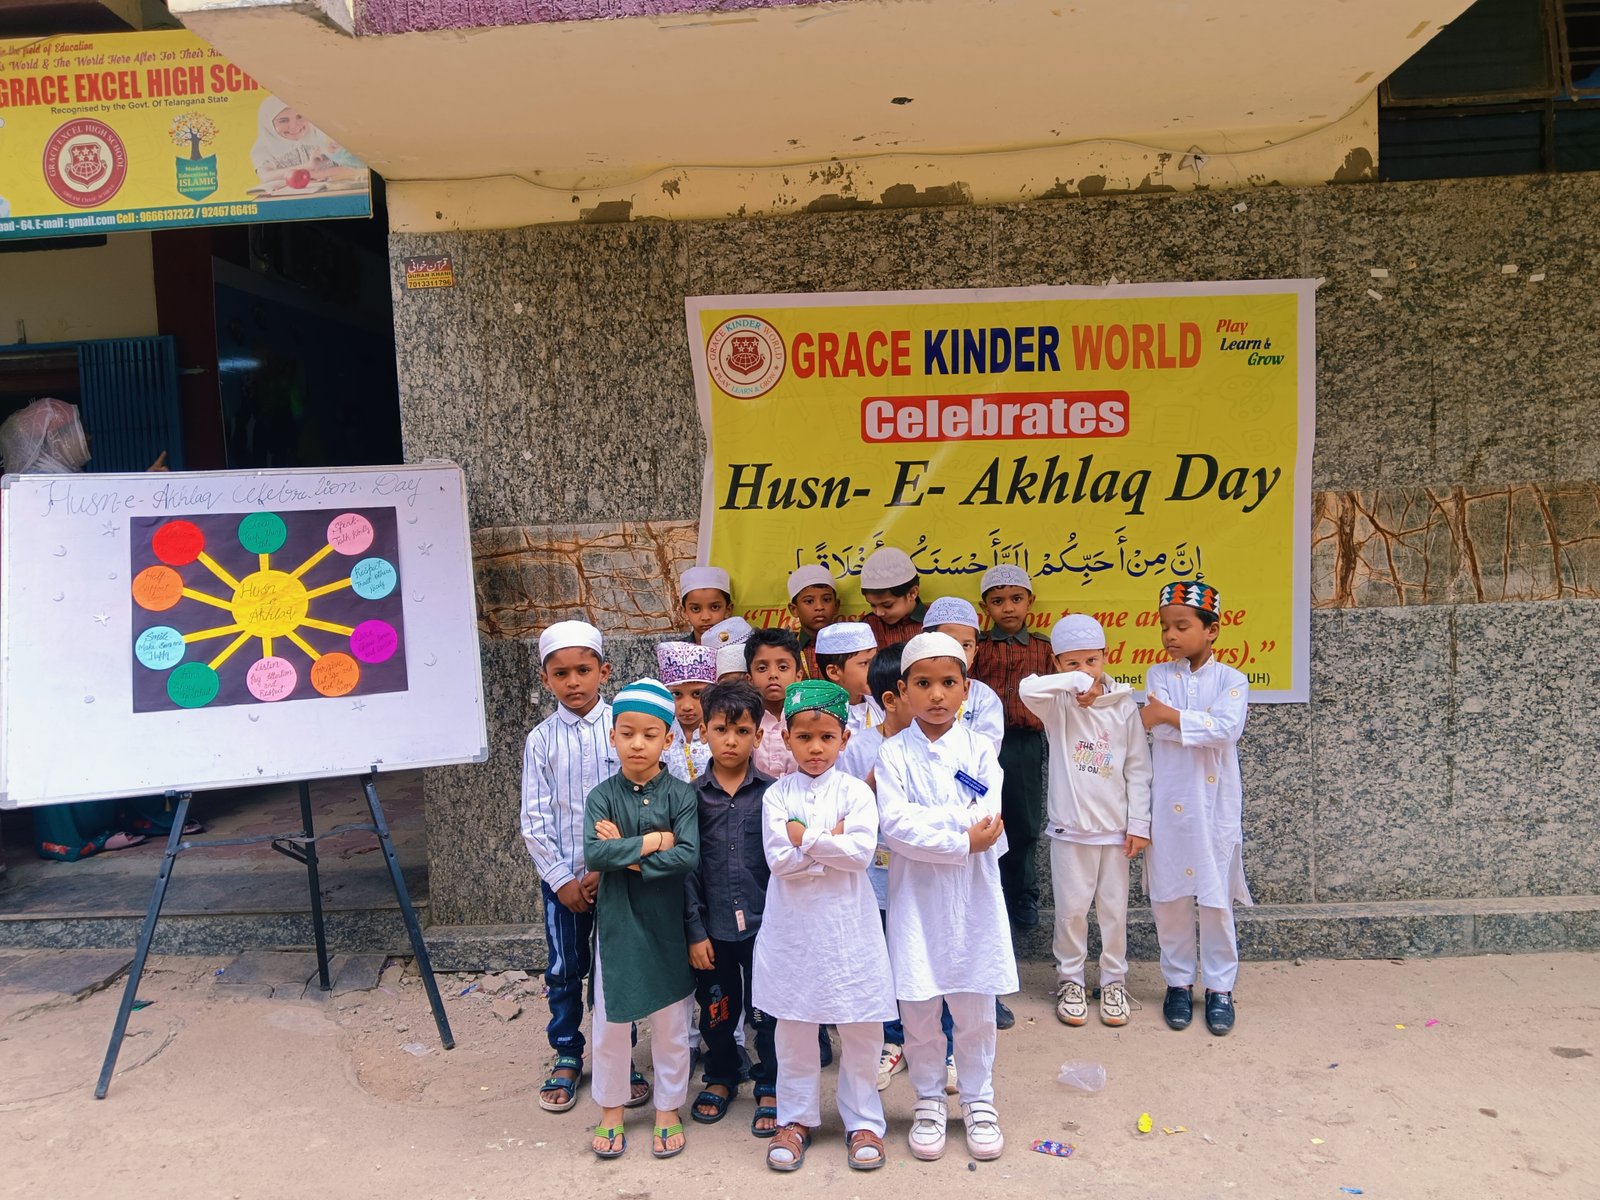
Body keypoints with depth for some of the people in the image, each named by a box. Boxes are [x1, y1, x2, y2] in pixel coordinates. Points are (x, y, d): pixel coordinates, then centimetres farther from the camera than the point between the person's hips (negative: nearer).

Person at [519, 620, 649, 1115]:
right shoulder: (541, 739, -2)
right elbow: (535, 819, -1)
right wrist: (562, 878, -7)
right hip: (562, 875, 1)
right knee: (563, 970, 11)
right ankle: (567, 1057, 30)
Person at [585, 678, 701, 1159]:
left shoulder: (680, 795, -7)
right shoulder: (602, 797, -4)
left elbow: (688, 857, -18)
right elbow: (593, 855, -18)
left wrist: (625, 853, -18)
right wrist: (653, 841, -20)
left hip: (667, 924, 0)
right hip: (617, 923, 1)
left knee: (671, 1021, 12)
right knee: (610, 1021, 12)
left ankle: (668, 1109, 31)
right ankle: (611, 1110, 32)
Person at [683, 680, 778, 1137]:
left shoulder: (770, 792, -4)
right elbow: (687, 866, -1)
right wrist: (695, 931, -3)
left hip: (763, 925, -1)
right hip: (713, 927, 1)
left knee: (765, 1012, 8)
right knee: (716, 1011, 16)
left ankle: (770, 1086, 30)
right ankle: (720, 1077, 40)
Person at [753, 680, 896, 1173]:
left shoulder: (855, 791, -3)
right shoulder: (776, 795, -1)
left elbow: (861, 852, -17)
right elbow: (779, 860, -12)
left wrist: (805, 838, -16)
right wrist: (830, 843, -15)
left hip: (846, 924, -1)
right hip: (793, 926, 1)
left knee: (860, 1030, 8)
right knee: (793, 1029, 12)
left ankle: (863, 1121, 25)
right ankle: (796, 1118, 29)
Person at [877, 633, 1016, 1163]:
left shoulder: (979, 749, 1)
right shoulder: (894, 753, -4)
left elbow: (988, 816, -14)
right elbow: (894, 827, -16)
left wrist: (924, 819, -19)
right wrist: (963, 840, -19)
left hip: (972, 897, 1)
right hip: (916, 896, -1)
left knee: (976, 1008, 10)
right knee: (918, 1010, 8)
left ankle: (978, 1100, 30)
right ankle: (929, 1099, 29)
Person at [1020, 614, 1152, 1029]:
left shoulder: (1123, 706, -3)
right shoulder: (1057, 705, -7)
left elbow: (1138, 769, 0)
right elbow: (1026, 688, -31)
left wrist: (1139, 824, -2)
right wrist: (1077, 683, -30)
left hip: (1115, 829, 1)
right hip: (1069, 828, -1)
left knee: (1114, 910, 11)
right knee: (1071, 910, 8)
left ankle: (1114, 981, 28)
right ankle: (1070, 980, 25)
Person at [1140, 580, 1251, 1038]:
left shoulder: (1230, 679, -1)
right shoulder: (1158, 676, 4)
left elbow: (1227, 727, -20)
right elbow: (1158, 728, -12)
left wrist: (1170, 716, -20)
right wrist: (1204, 723, -15)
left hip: (1214, 808, -2)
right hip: (1168, 807, 2)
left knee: (1215, 900, 6)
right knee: (1169, 898, 8)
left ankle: (1219, 987, 21)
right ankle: (1178, 982, 24)